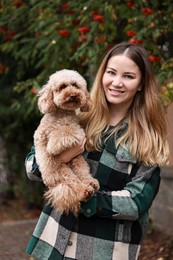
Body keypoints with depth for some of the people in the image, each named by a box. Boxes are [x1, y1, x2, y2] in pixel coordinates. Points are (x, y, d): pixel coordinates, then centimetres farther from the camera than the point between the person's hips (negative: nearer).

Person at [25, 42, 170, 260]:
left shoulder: (148, 138, -7)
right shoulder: (77, 116, -3)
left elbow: (137, 202, -13)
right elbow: (31, 167, -1)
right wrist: (58, 157, -20)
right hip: (57, 238, 2)